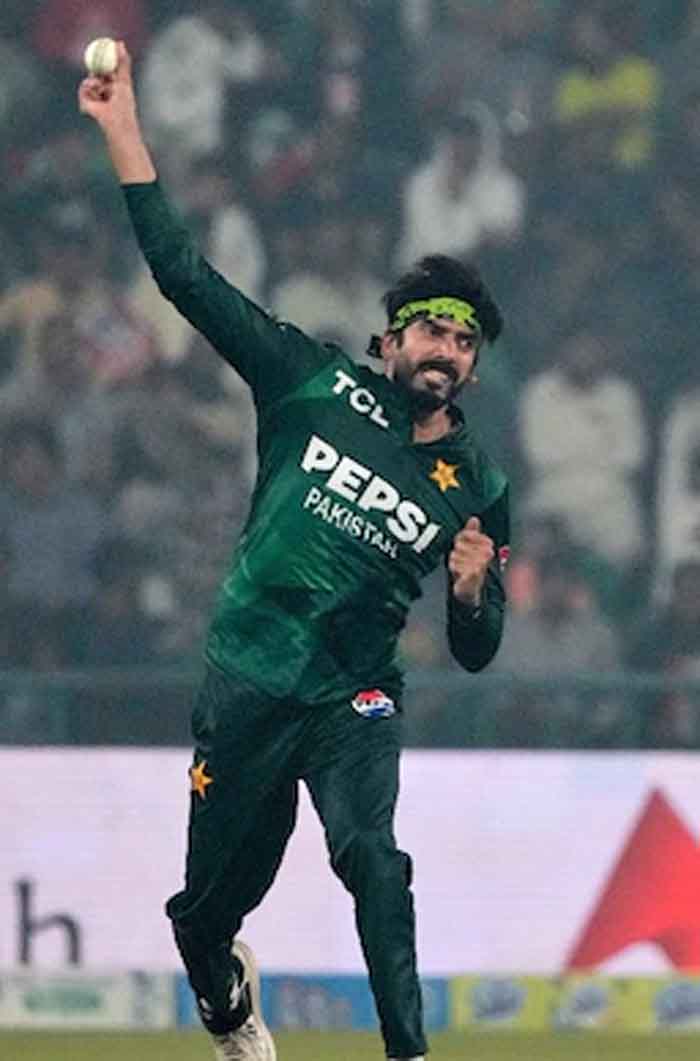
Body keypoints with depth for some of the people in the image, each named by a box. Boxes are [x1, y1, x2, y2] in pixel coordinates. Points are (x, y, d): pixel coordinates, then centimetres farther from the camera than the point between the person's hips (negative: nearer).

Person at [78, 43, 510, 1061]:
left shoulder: (478, 489, 3)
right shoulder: (320, 386, 1)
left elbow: (476, 652, 9)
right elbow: (189, 277, -2)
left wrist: (471, 592, -16)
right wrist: (125, 134, -7)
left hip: (354, 702, 0)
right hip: (247, 688, 0)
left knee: (372, 860, -27)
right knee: (211, 901, 7)